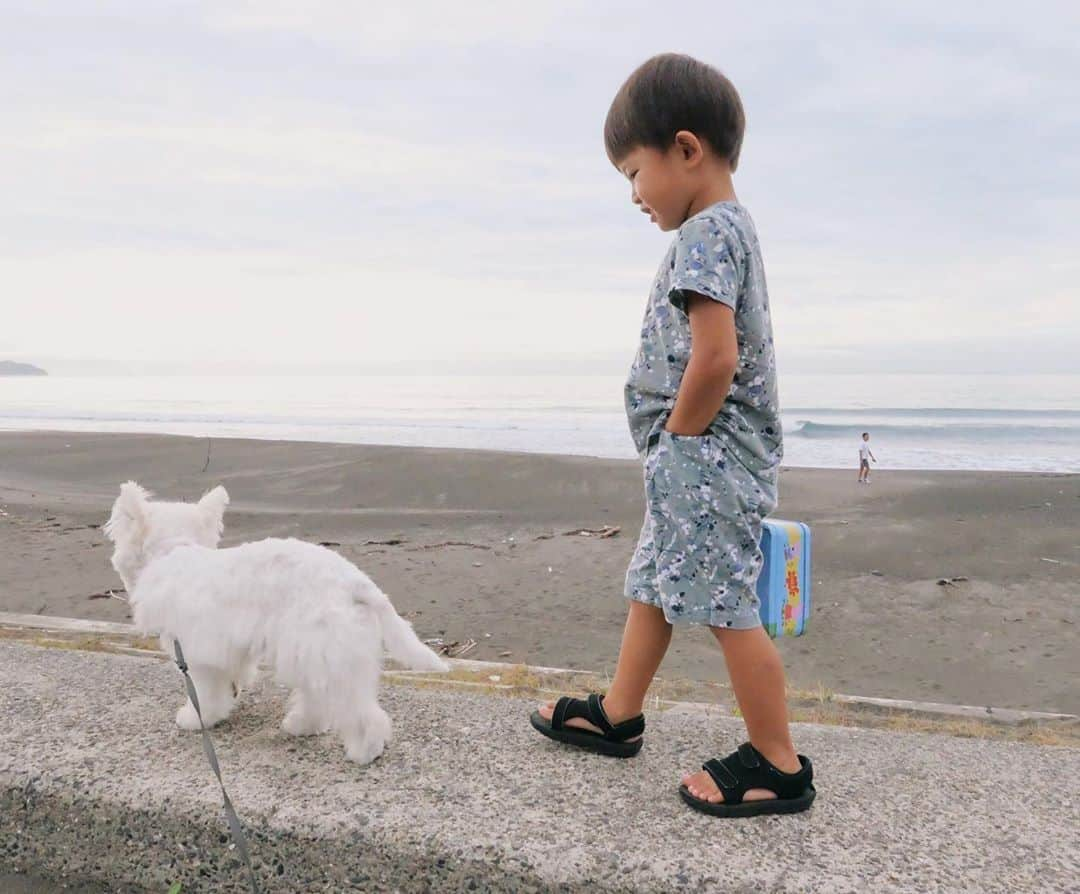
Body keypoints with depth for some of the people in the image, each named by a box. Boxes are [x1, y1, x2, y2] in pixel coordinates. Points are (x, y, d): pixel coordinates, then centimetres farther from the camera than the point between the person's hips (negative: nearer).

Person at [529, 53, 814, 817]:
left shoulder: (704, 233, -15)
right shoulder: (732, 226, 16)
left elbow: (716, 359, -26)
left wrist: (678, 438, -12)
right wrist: (677, 445, 12)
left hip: (706, 460, -11)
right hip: (700, 464, 11)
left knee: (727, 606, -2)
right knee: (654, 584, 19)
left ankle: (779, 768, 12)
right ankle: (618, 715, 35)